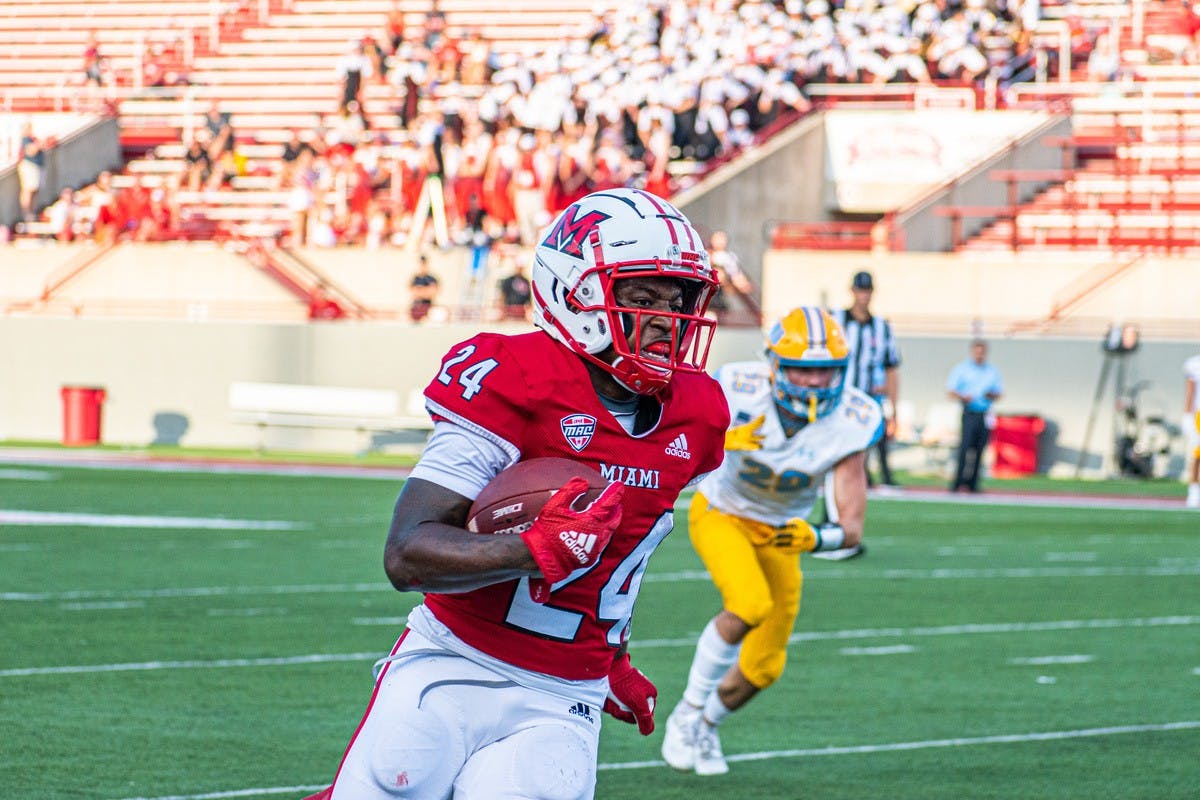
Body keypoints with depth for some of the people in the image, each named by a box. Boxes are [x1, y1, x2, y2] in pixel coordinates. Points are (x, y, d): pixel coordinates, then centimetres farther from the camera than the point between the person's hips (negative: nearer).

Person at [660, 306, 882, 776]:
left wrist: (816, 538, -44)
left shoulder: (850, 423, -24)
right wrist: (719, 440, -42)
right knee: (750, 605, -31)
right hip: (720, 514, -3)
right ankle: (688, 712, -10)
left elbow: (852, 527, -21)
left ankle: (706, 725, 38)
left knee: (763, 668, 6)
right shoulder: (740, 390, -29)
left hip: (779, 532, 3)